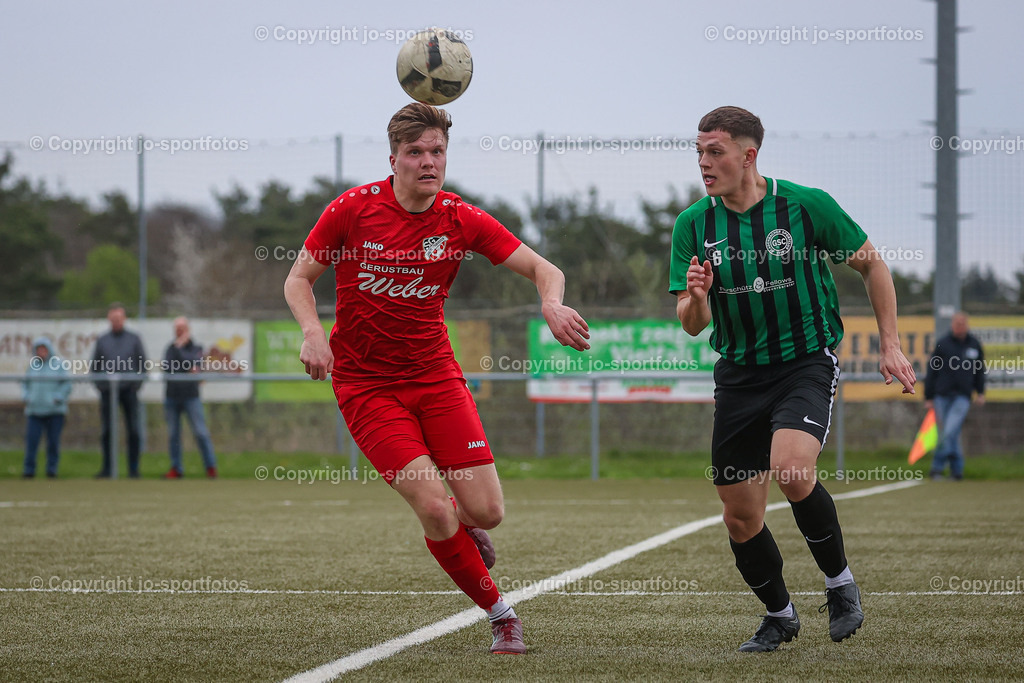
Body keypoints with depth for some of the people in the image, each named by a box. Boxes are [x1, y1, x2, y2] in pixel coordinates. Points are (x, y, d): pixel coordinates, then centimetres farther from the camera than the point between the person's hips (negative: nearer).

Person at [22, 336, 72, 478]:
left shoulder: (59, 364, 0)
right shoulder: (33, 364, 10)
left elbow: (66, 385, 0)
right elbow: (26, 383, 18)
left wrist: (57, 399, -11)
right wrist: (26, 397, 2)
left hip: (54, 411, -2)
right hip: (34, 410, 2)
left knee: (53, 440, 0)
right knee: (31, 439, -8)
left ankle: (52, 469, 9)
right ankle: (29, 469, -7)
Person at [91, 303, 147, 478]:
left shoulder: (134, 339, 9)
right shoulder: (102, 340, 12)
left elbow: (143, 364, 8)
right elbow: (95, 366, 13)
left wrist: (137, 383, -4)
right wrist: (99, 384, -1)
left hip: (129, 389, -1)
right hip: (108, 390, 1)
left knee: (133, 430, -5)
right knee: (107, 430, 1)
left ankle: (133, 469, -1)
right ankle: (107, 468, 8)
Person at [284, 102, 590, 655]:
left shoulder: (461, 220, -4)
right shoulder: (353, 209, -9)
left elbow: (542, 268, -2)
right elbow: (298, 278, 1)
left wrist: (552, 303, -25)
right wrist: (312, 331, -19)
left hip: (436, 376, 3)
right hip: (366, 386, -2)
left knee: (486, 511, -6)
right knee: (434, 510, -16)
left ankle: (460, 528, 33)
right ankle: (499, 615, 5)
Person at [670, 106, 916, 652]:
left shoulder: (806, 205, -10)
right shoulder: (693, 225, -1)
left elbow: (871, 264, 3)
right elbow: (691, 324, -1)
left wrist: (890, 345, 0)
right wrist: (696, 297, -24)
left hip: (807, 364, -4)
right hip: (739, 375, 4)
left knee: (792, 469, -30)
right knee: (740, 518, 4)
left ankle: (839, 581, -6)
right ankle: (779, 615, 29)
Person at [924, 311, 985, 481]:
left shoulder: (974, 344, 7)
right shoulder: (943, 344, 1)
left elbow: (980, 370, 18)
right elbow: (932, 371, 3)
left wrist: (980, 392, 12)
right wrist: (928, 397, 0)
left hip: (963, 397, 0)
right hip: (942, 396, 0)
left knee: (950, 432, -15)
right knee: (951, 435, 4)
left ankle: (938, 466, -13)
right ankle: (957, 468, 14)